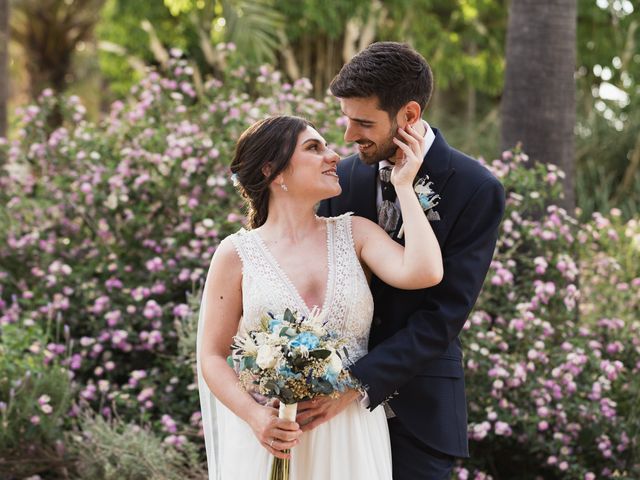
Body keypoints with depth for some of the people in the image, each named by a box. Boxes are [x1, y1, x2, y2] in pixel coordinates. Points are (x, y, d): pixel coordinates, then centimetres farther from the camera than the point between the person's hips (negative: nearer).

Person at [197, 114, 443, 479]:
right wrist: (254, 416, -18)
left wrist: (404, 185, -7)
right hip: (271, 438, -2)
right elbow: (213, 357, -1)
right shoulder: (237, 254, -2)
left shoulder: (355, 234, 2)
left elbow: (424, 273, -15)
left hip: (353, 438, 2)